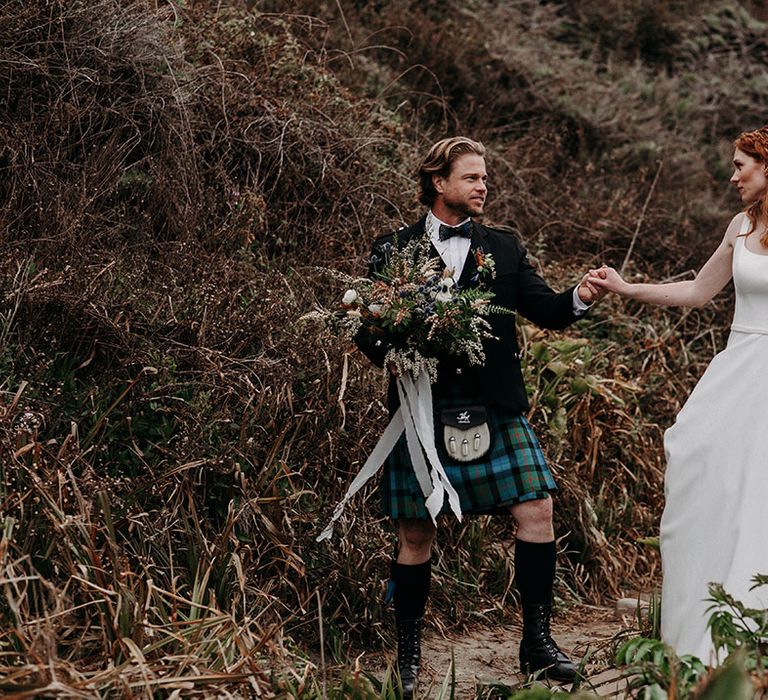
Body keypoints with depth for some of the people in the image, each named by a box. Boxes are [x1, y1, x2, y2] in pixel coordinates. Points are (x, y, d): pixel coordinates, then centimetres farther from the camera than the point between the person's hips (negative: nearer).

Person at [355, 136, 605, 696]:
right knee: (416, 533, 3)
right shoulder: (393, 250, 6)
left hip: (496, 408, 2)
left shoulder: (504, 249, 12)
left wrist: (579, 298, -17)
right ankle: (408, 653, 18)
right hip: (424, 409, -2)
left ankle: (537, 640, 8)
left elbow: (545, 310, 4)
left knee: (538, 512, -6)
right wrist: (394, 357, -13)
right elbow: (367, 326, 7)